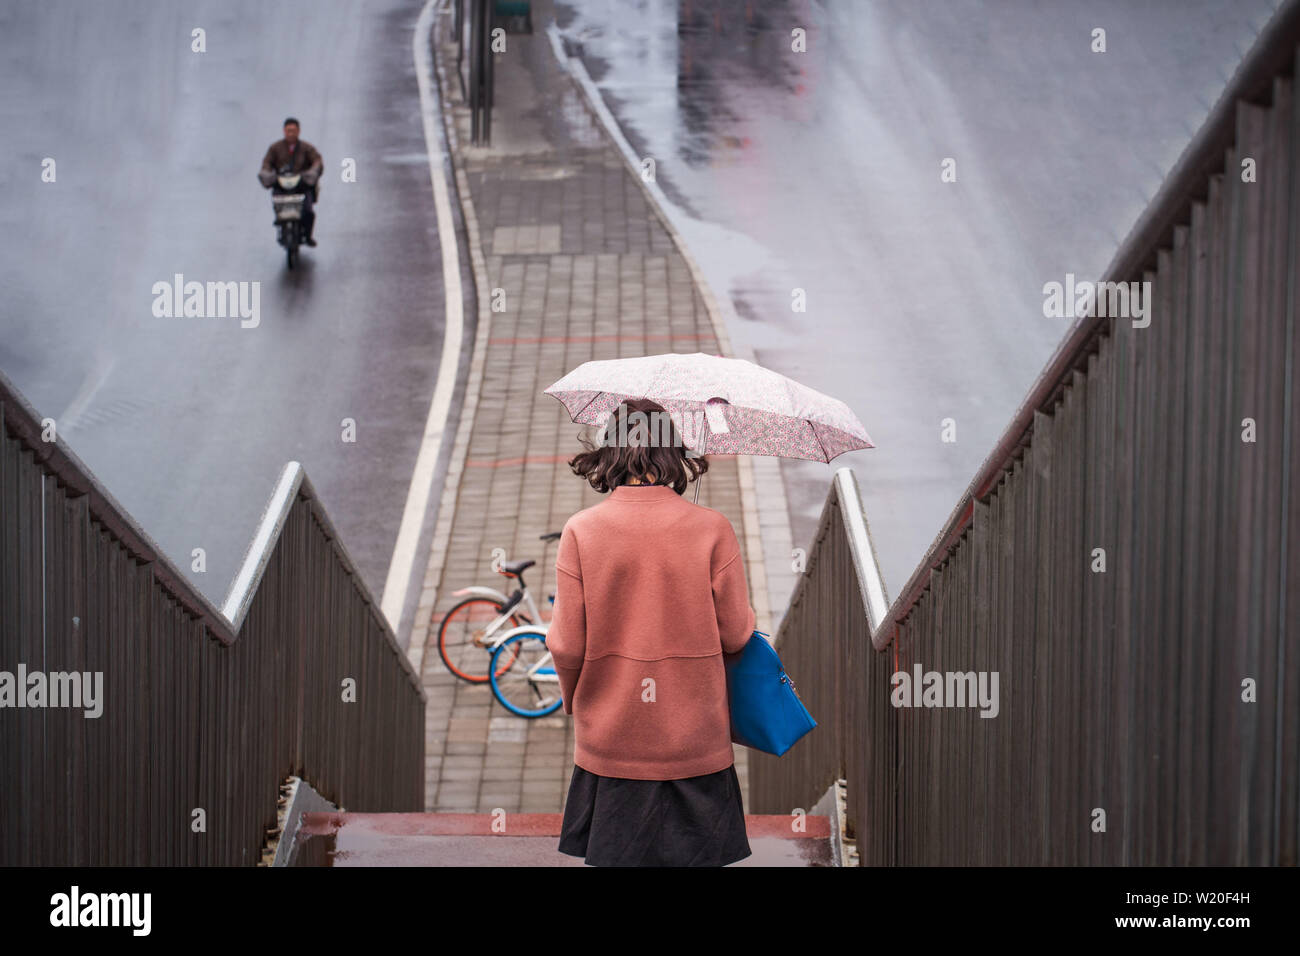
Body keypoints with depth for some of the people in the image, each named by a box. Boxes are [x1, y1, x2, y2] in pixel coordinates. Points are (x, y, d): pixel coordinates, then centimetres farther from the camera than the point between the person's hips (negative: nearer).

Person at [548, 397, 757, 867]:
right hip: (694, 743, 0)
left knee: (613, 857, 10)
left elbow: (566, 645, -6)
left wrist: (572, 698, 15)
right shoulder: (712, 529, -9)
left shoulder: (581, 531, -8)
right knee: (695, 858, 9)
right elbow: (735, 635, -3)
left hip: (611, 742, 0)